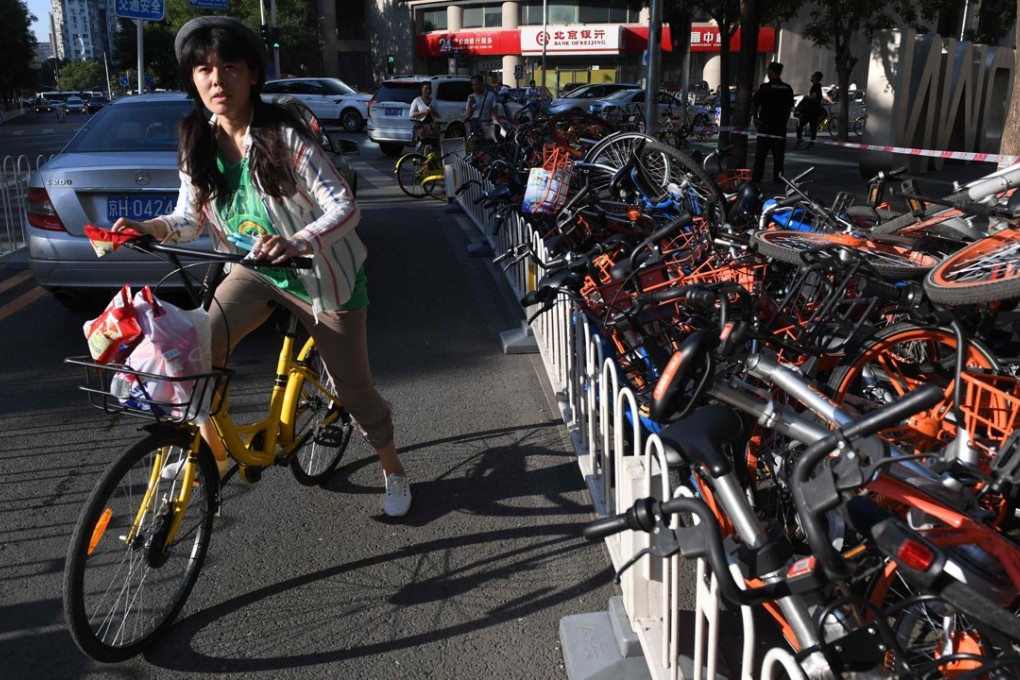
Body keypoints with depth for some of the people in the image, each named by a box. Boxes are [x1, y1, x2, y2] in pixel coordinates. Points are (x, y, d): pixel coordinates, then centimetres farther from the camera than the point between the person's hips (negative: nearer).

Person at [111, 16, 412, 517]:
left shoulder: (284, 137, -23)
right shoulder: (197, 144, -7)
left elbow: (345, 208, -27)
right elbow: (190, 218, 1)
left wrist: (295, 243, -45)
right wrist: (151, 227, -21)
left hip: (323, 274, -4)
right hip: (256, 271, 4)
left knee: (353, 389, 4)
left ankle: (393, 470, 31)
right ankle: (211, 453, 7)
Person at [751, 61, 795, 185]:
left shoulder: (765, 87, -9)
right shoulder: (788, 89, 7)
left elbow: (753, 104, -9)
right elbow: (790, 108, 12)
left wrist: (756, 117, 4)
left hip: (765, 127, -4)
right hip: (781, 128, 4)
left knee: (760, 156, 1)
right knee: (778, 156, 7)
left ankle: (756, 178, 1)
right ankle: (778, 178, 8)